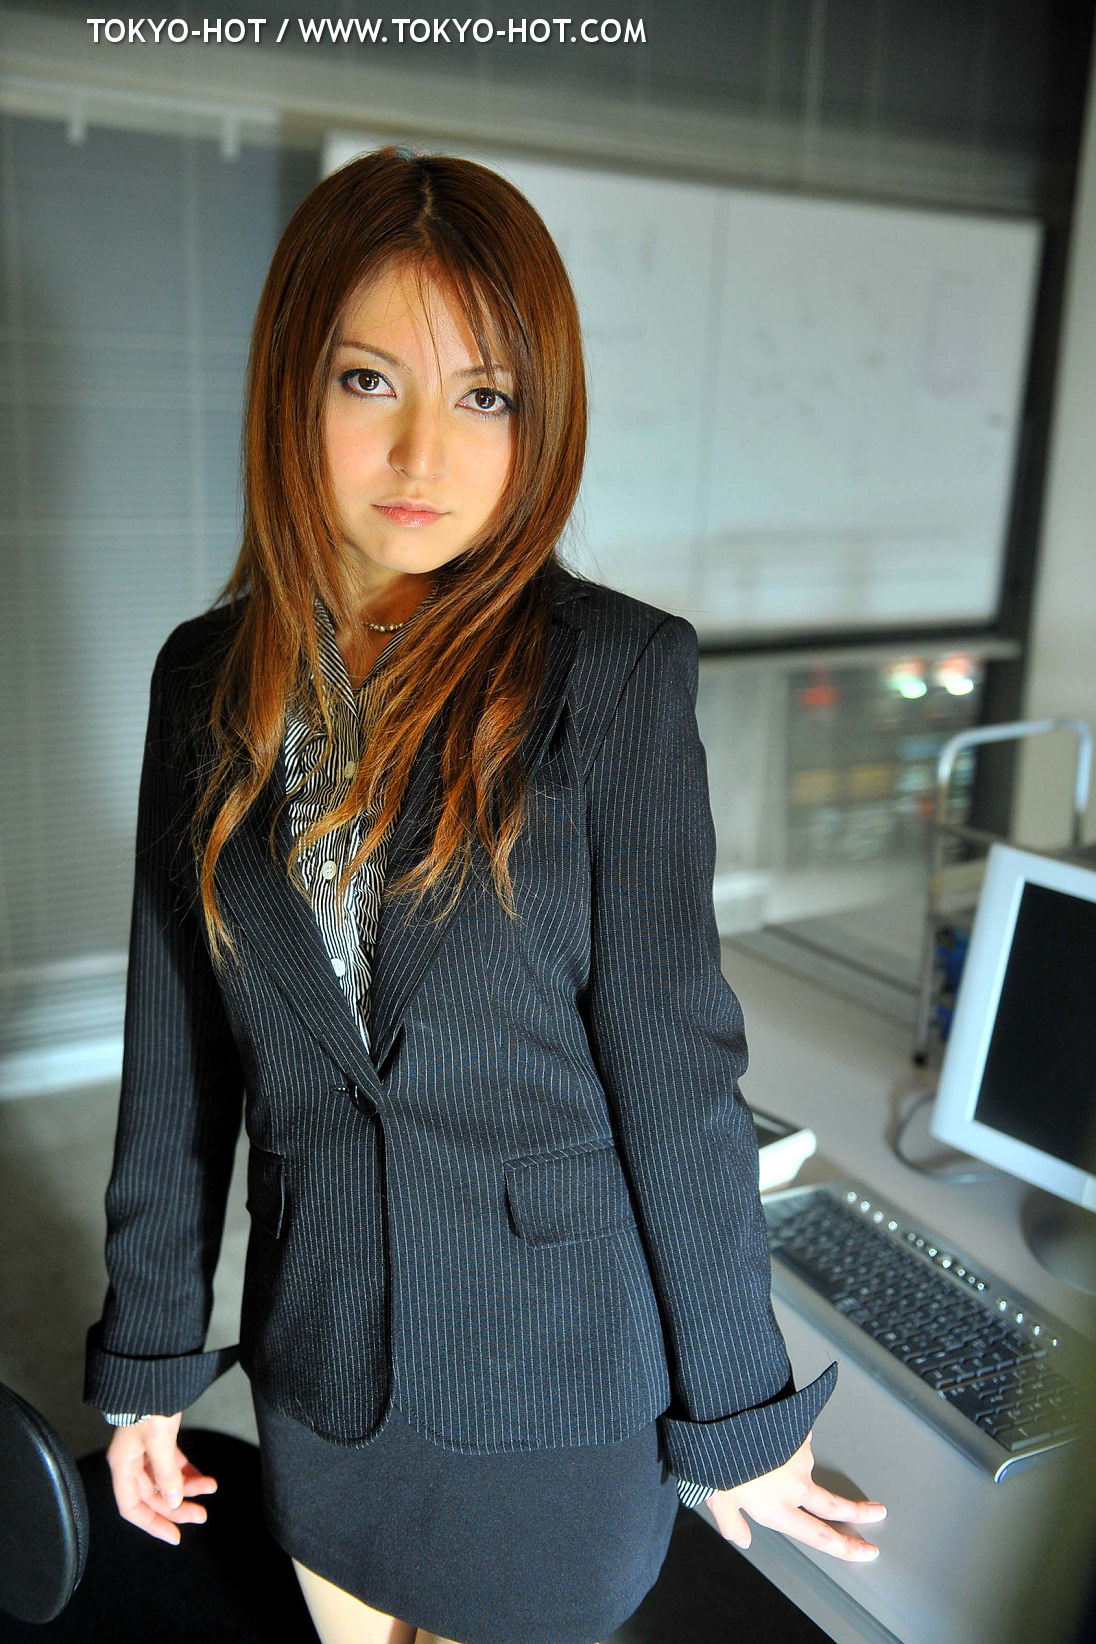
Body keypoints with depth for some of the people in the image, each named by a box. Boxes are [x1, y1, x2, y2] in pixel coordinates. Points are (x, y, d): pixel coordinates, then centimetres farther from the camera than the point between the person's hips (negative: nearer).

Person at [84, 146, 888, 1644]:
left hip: (558, 1390, -3)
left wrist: (739, 1410, -6)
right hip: (318, 1357, 4)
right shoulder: (209, 677, -4)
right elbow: (177, 1047, 0)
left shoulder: (614, 671, -16)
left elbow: (674, 1061, -14)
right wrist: (147, 1361, 6)